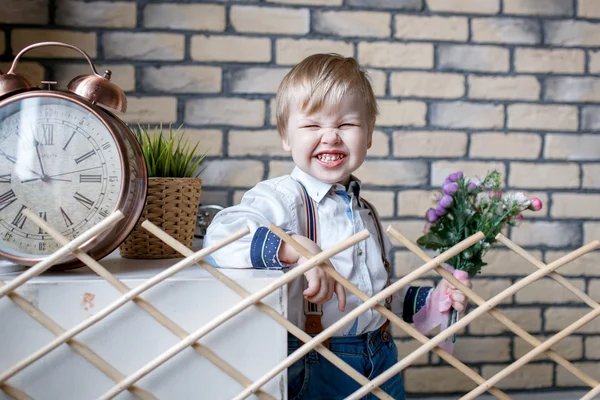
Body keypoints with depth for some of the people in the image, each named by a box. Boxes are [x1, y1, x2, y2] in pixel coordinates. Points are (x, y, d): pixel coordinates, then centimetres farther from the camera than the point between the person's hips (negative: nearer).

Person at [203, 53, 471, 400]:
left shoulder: (366, 213, 12)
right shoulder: (283, 197, -13)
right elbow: (222, 235, -30)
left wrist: (430, 298, 9)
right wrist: (294, 247, -40)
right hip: (314, 370, -6)